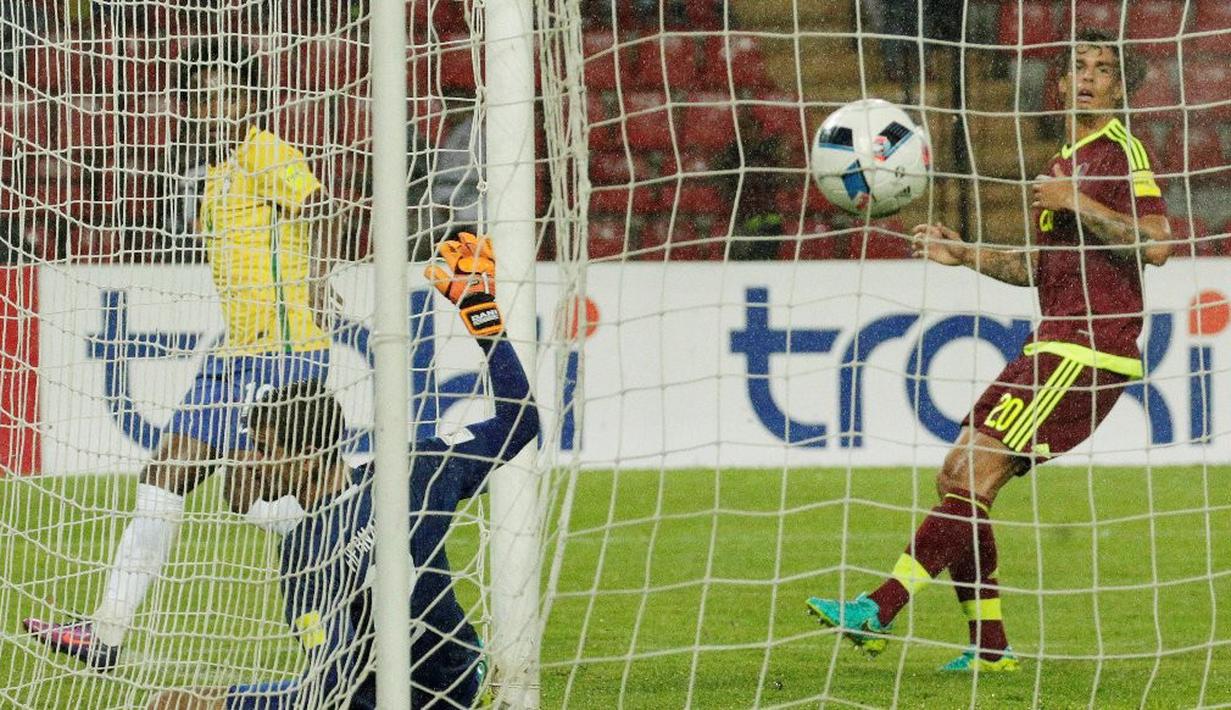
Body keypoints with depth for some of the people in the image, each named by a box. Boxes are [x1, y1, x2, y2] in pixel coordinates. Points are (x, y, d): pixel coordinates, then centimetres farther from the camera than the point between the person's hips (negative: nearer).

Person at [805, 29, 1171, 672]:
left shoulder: (1124, 151, -4)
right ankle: (989, 646, 8)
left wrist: (1076, 203, -15)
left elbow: (1156, 245, -18)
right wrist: (963, 255, 18)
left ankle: (880, 610, -21)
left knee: (974, 473, -17)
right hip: (1053, 347, 10)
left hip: (1089, 348, -10)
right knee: (956, 479, 5)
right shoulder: (1065, 163, 23)